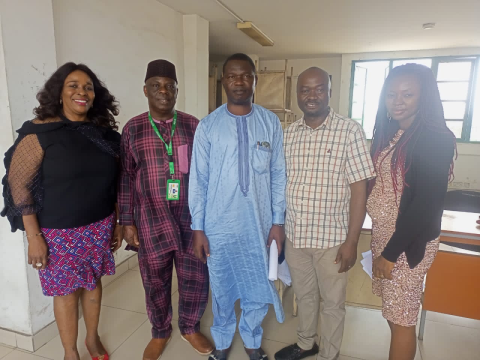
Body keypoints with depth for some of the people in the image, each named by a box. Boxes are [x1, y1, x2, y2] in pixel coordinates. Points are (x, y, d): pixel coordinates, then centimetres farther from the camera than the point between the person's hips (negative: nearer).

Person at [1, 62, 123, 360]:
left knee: (93, 282, 18)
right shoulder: (41, 132, -11)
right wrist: (34, 237, -12)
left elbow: (115, 182, 7)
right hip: (59, 232, -3)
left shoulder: (105, 132, 1)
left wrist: (118, 223, 9)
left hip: (99, 227, 4)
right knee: (66, 291, 12)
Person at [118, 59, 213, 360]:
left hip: (190, 217, 1)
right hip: (151, 220, 0)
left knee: (196, 278, 10)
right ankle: (160, 333, 40)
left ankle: (190, 328, 38)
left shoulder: (193, 125, 1)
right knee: (156, 280, 14)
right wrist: (128, 221, -1)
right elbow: (126, 178, 1)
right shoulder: (133, 129, 0)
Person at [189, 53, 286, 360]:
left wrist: (278, 220, 1)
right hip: (219, 226, 0)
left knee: (258, 289, 16)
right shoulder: (208, 126, -5)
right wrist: (197, 228, -3)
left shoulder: (271, 123, -2)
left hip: (258, 224, 1)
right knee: (222, 290, 17)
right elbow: (198, 180, -3)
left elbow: (279, 175, 1)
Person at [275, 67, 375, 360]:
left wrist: (351, 241, -13)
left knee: (332, 303, 16)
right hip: (295, 234, 4)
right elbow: (281, 182, 8)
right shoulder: (289, 133, 2)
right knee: (304, 295, 23)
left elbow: (359, 189, -12)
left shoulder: (350, 131, -11)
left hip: (331, 237, -4)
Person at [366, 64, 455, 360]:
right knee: (393, 312, 18)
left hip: (409, 241, -7)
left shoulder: (436, 138, -15)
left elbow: (426, 203, -20)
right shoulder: (389, 133, 8)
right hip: (382, 232, 7)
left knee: (401, 319, 7)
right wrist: (382, 244, 9)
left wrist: (391, 251, -17)